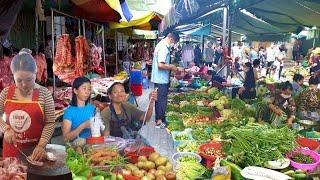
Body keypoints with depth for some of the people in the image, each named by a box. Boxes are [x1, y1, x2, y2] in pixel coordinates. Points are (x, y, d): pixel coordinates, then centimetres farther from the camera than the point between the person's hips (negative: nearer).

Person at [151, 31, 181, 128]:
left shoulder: (161, 45, 12)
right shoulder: (164, 48, -21)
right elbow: (161, 65, -28)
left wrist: (169, 66, 14)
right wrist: (172, 67, -15)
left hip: (160, 78, 10)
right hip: (161, 79, -10)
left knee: (160, 99, 17)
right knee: (162, 99, -1)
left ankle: (159, 118, 28)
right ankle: (159, 121, 9)